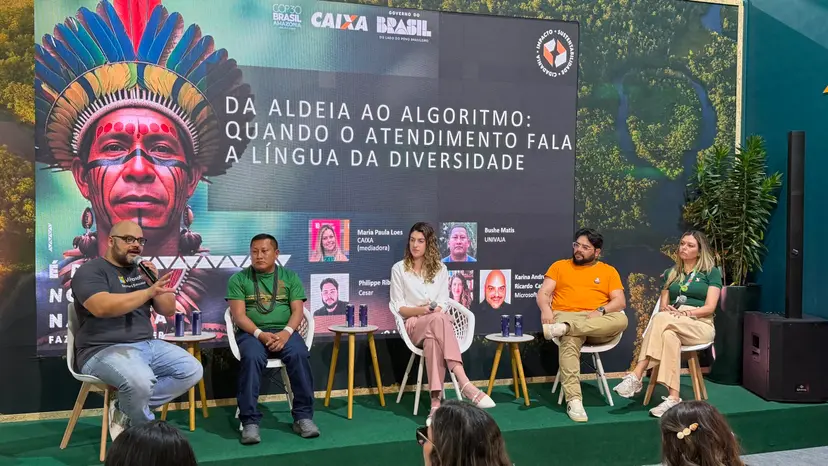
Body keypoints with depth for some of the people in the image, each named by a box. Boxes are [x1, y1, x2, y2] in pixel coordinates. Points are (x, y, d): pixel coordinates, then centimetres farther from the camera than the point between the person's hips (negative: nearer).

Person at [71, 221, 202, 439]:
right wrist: (149, 292, -30)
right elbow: (102, 307, -24)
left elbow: (169, 310, 13)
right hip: (104, 350, -7)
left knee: (192, 370, -9)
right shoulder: (90, 271, -3)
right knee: (140, 381, -36)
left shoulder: (140, 271, 17)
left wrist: (155, 282, -5)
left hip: (147, 345, 7)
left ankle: (125, 411, -7)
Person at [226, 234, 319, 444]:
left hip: (284, 331, 1)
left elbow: (298, 311, 3)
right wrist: (260, 334, -19)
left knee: (299, 355, -31)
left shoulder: (290, 277, 13)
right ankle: (250, 421, -29)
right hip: (252, 332, -1)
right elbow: (238, 315, -2)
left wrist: (286, 332, -17)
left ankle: (303, 416, -21)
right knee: (252, 358, -35)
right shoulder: (238, 279, 9)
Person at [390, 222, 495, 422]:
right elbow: (398, 307, 2)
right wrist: (421, 310, -16)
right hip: (414, 325, -2)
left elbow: (443, 305, 7)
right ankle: (465, 384, -50)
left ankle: (436, 401, -46)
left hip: (436, 323, 2)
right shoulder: (399, 269, 6)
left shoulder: (440, 268, 13)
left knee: (432, 339, -39)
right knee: (438, 320, -39)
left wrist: (433, 311, -17)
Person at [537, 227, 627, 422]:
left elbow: (620, 302, 6)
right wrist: (545, 309, -16)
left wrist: (601, 310, -15)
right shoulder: (560, 266, 18)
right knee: (570, 342, -38)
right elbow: (543, 293, 8)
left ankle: (563, 328, -40)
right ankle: (573, 400, -41)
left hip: (597, 323, 2)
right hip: (566, 316, -1)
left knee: (621, 319, -33)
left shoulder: (608, 271, 18)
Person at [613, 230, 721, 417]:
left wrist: (685, 313, -19)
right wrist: (668, 310, -11)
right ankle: (673, 397, -44)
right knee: (669, 335, -38)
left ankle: (636, 376, -39)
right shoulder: (671, 273, 20)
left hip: (701, 326, -3)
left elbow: (710, 307, -4)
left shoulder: (711, 272, 7)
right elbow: (663, 306, 13)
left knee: (661, 319, -35)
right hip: (673, 325, 3)